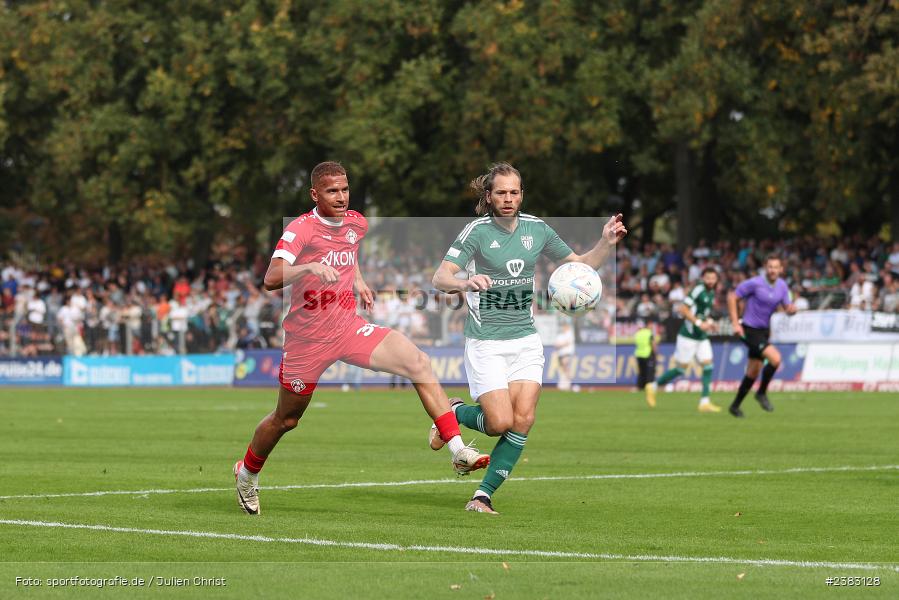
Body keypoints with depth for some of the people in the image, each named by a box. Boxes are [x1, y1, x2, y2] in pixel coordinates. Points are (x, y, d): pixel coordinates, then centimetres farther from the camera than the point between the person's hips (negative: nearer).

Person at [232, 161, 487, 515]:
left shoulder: (356, 224, 4)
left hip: (349, 327, 4)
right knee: (286, 419, 10)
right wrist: (310, 267, -46)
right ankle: (247, 473, 40)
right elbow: (271, 279, -31)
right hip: (307, 337, -4)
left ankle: (458, 450, -19)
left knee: (418, 362, -17)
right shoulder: (301, 229, -17)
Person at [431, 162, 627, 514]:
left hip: (526, 340, 4)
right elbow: (439, 278, -20)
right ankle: (454, 413, 20)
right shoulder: (477, 231, -10)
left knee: (523, 419, -11)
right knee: (501, 422, -13)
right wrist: (466, 282, -41)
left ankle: (484, 495, -1)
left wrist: (607, 243, -3)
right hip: (486, 341, -4)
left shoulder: (536, 229, 5)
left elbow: (580, 265, 15)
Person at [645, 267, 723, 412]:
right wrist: (699, 323, -23)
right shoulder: (698, 290, -16)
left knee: (707, 366, -3)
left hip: (702, 337, 8)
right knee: (681, 368, -2)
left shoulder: (711, 294, 12)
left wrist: (710, 323, 9)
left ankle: (704, 402, -4)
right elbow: (683, 309, -21)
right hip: (689, 336, -8)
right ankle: (653, 386, 16)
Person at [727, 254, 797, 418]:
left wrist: (792, 309, -19)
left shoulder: (782, 286, 2)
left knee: (753, 372, 13)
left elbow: (787, 308, 7)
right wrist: (735, 323, -16)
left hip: (764, 331, 7)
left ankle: (735, 406, 27)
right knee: (775, 358, -23)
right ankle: (762, 393, -3)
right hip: (750, 330, -7)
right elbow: (732, 297, -12)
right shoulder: (755, 283, -17)